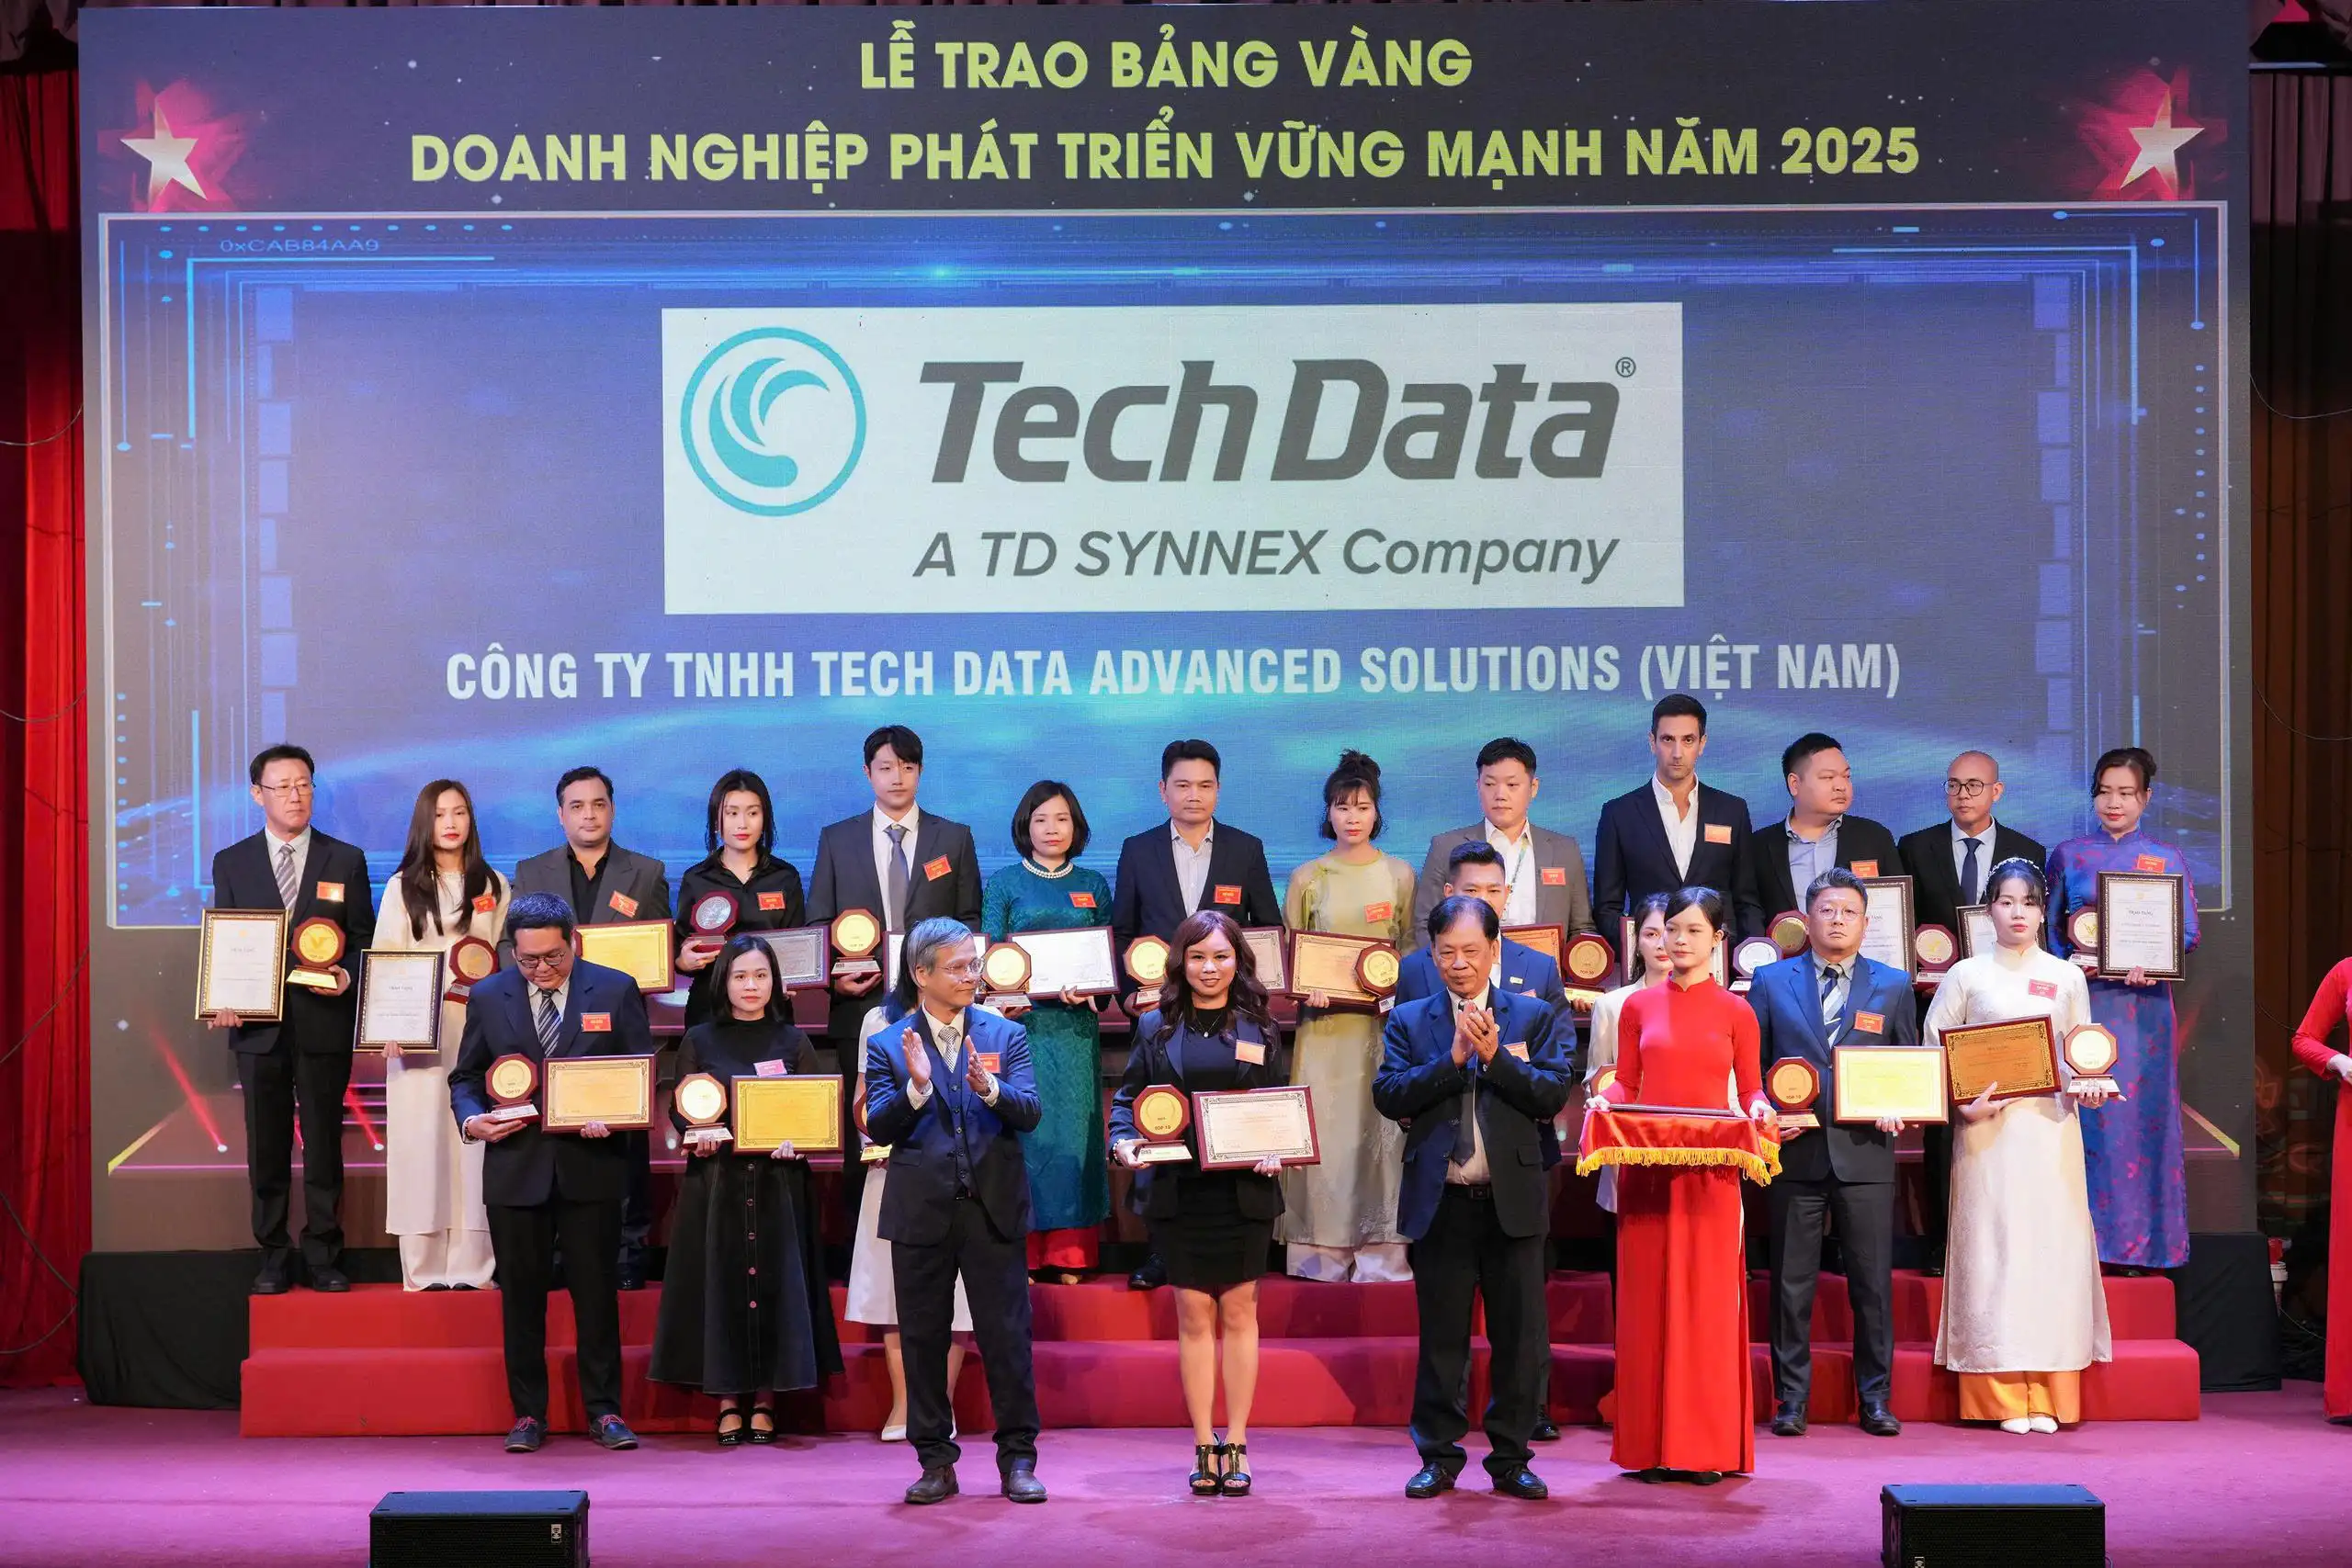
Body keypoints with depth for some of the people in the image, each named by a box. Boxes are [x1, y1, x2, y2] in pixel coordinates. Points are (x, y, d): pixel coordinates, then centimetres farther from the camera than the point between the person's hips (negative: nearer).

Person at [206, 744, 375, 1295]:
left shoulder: (346, 861, 6)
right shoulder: (231, 863, 8)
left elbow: (364, 939, 7)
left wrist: (348, 975, -14)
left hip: (324, 1023, -1)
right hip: (258, 1024, 1)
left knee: (324, 1143, 3)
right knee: (266, 1147, 5)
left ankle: (324, 1259, 10)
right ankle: (273, 1260, 13)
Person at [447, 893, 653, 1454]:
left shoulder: (615, 991, 1)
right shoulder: (488, 997, 6)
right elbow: (465, 1077, 11)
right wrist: (471, 1119, -10)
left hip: (591, 1164, -1)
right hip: (515, 1168, 1)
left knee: (597, 1292, 4)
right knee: (521, 1295, 7)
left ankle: (604, 1410, 13)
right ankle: (527, 1414, 15)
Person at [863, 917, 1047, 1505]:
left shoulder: (1006, 1035, 7)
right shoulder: (887, 1047, 4)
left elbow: (1029, 1112, -4)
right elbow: (879, 1128, -5)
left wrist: (989, 1087, -23)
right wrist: (916, 1088, -22)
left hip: (994, 1208, 0)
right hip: (921, 1213, 0)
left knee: (1007, 1335, 1)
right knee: (924, 1339, 7)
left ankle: (1018, 1458, 10)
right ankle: (936, 1462, 17)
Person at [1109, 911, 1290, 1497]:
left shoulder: (1259, 1027, 6)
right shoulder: (1155, 1027, 7)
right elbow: (1127, 1098, 10)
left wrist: (1276, 1152, -10)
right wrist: (1125, 1143, -9)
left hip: (1244, 1188, 0)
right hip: (1177, 1190, 0)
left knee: (1238, 1310, 3)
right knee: (1194, 1314, 3)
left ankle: (1236, 1445, 8)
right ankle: (1204, 1446, 8)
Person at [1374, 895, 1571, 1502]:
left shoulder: (1534, 1017, 7)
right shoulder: (1409, 1021, 8)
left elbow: (1553, 1095, -4)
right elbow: (1388, 1095, -6)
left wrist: (1495, 1056, -14)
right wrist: (1453, 1058, -14)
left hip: (1514, 1200, 0)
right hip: (1441, 1202, 0)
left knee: (1520, 1337, 3)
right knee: (1441, 1338, 6)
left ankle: (1511, 1458, 13)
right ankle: (1439, 1457, 15)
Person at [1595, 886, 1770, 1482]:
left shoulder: (1736, 1012, 6)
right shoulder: (1638, 1006, 10)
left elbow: (1750, 1088, 9)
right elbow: (1625, 1082, 12)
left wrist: (1758, 1107, -13)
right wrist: (1606, 1099, -9)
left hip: (1711, 1174, -1)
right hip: (1646, 1171, 1)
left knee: (1708, 1300, -1)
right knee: (1648, 1299, 2)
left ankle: (1710, 1446, 5)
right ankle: (1651, 1445, 8)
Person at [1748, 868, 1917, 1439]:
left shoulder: (1893, 985, 10)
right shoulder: (1771, 981, 8)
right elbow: (1751, 1063, 8)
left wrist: (1897, 1110, -6)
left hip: (1864, 1151, 0)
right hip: (1794, 1150, 0)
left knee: (1873, 1280, 3)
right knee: (1791, 1280, 3)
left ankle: (1875, 1397, 14)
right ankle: (1791, 1398, 11)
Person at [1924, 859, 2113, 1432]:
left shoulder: (2066, 977, 12)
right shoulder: (1966, 976, 7)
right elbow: (1933, 1052, 4)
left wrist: (2085, 1086, -5)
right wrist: (1961, 1103, -10)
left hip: (2050, 1126, 2)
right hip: (1987, 1128, -2)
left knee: (2052, 1243, -3)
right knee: (1993, 1247, -5)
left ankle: (2047, 1396, 2)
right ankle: (2002, 1397, -2)